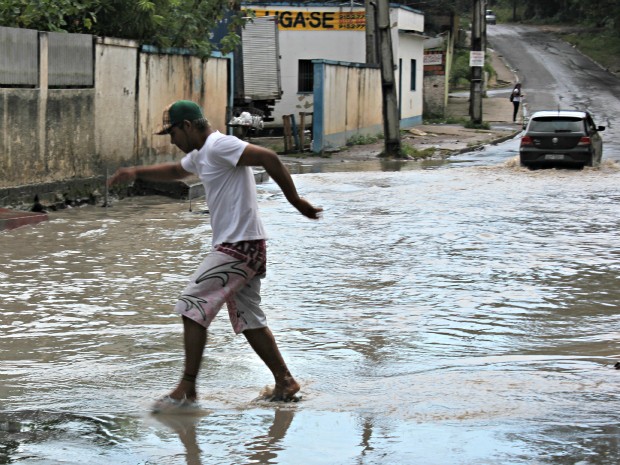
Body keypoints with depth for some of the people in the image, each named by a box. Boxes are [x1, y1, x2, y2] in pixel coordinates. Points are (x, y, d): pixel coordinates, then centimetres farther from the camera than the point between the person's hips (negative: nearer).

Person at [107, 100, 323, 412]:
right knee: (248, 319, 13)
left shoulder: (219, 146, -13)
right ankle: (285, 382, 17)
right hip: (243, 247, 10)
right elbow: (176, 170, 39)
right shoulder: (200, 155, 18)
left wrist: (295, 200, -22)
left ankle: (186, 389, -8)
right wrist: (136, 173, 30)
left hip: (239, 246, -10)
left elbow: (269, 158, -22)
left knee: (192, 306, -9)